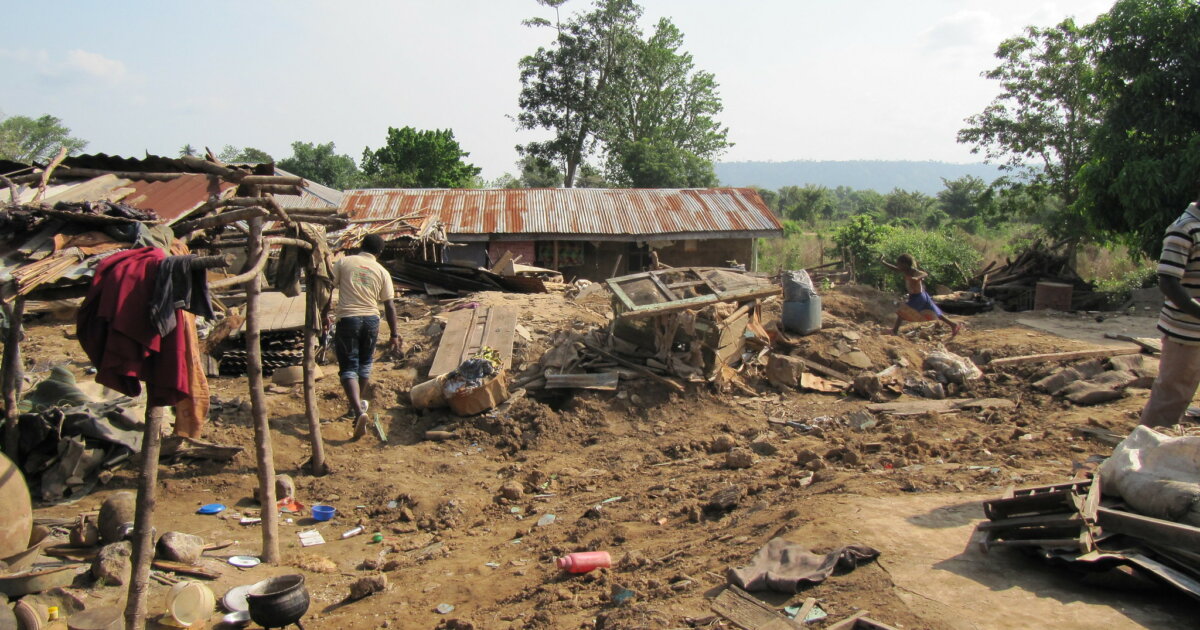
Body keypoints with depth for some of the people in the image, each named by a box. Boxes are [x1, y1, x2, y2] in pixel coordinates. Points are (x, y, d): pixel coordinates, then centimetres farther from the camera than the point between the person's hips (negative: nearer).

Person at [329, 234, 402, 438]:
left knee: (348, 368, -2)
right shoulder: (382, 272, 5)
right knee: (364, 364, 22)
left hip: (347, 319, -2)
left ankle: (358, 411, -20)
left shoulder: (343, 263, 1)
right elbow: (389, 306, 5)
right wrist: (394, 334, 9)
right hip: (371, 320, 2)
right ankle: (357, 405, 35)